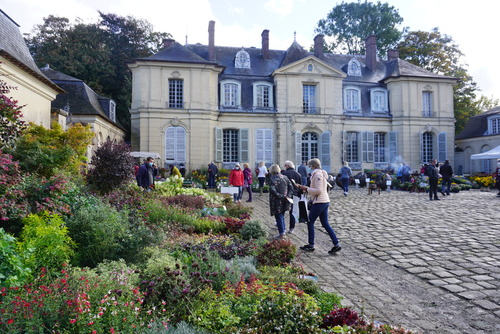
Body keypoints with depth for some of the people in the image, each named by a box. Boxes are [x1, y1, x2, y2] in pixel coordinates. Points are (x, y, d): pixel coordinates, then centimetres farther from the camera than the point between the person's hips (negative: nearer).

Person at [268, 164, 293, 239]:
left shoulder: (272, 179, -13)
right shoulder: (285, 177, 7)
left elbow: (272, 190, -23)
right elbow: (291, 187, 5)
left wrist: (280, 196, -16)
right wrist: (288, 195, -2)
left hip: (277, 202, -6)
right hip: (284, 201, 7)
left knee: (279, 217, 3)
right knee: (282, 216, 21)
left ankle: (281, 233, 6)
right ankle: (283, 230, 29)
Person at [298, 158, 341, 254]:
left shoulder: (317, 174, -14)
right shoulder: (322, 174, 17)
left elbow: (318, 191, -21)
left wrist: (306, 189, -13)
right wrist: (307, 188, 16)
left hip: (319, 202, -10)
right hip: (325, 201, 10)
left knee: (310, 222, 2)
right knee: (325, 223, 11)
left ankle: (311, 245, 8)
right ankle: (336, 244, 8)